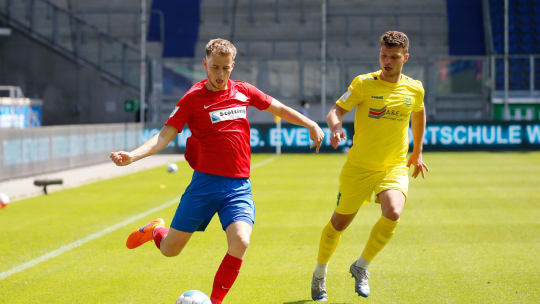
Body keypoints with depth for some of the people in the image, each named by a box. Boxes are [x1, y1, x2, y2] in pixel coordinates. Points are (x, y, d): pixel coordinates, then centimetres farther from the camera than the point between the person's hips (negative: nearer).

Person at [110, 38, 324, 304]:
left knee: (240, 242, -23)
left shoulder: (243, 91, 7)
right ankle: (155, 230, 42)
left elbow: (279, 109, 21)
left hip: (239, 186, 2)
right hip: (205, 182, -2)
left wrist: (311, 125, 16)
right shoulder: (193, 99, -4)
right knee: (169, 249, 4)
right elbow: (165, 136, -9)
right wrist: (133, 156, -23)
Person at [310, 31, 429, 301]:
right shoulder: (363, 83, -8)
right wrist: (335, 128, -35)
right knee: (340, 222, 9)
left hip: (395, 167, 1)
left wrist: (417, 152, 25)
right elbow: (336, 111, -12)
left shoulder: (414, 89, 1)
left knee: (393, 213, -25)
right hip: (359, 167, -1)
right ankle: (320, 274, 35)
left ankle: (361, 266, -3)